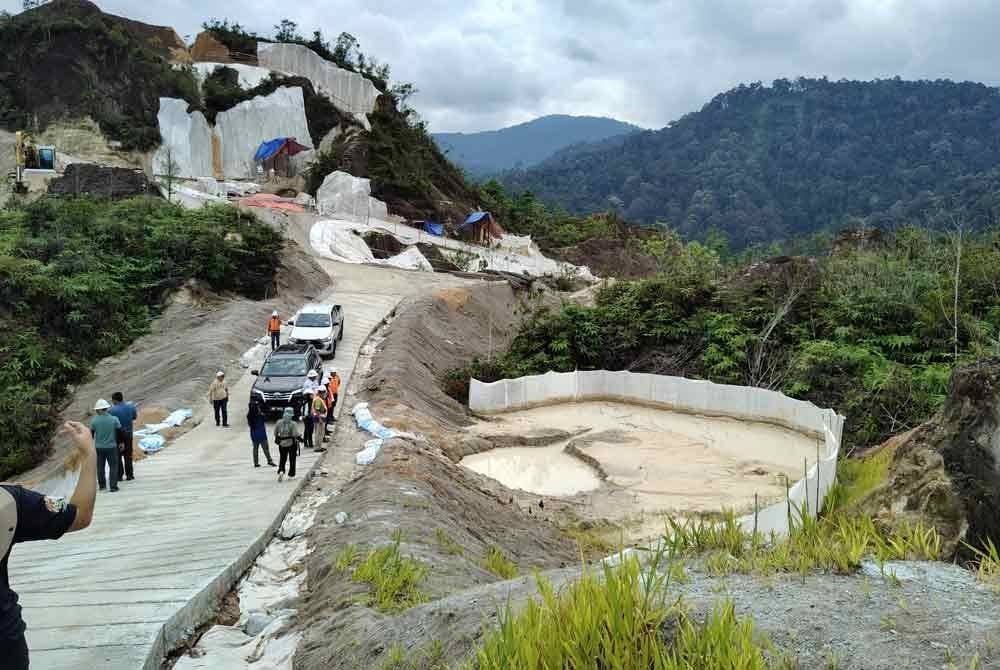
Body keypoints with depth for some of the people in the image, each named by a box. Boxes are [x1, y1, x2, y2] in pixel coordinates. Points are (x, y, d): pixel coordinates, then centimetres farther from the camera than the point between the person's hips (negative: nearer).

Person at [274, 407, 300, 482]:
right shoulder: (293, 424, -16)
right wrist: (300, 437, -1)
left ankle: (281, 471, -13)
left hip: (282, 443, 3)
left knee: (282, 458, 11)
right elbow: (296, 434, -19)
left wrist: (277, 438, 22)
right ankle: (291, 475, 14)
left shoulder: (279, 422, -3)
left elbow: (275, 432, 5)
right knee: (292, 459, 9)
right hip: (292, 443, -3)